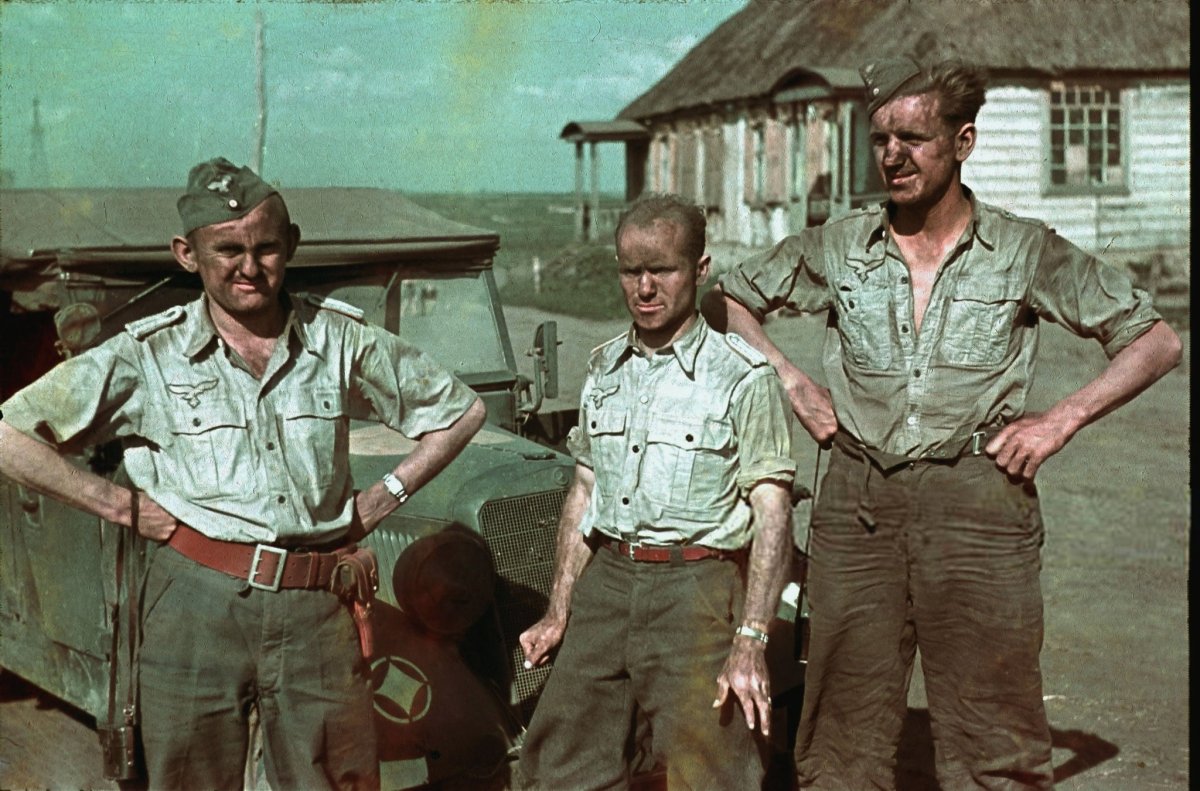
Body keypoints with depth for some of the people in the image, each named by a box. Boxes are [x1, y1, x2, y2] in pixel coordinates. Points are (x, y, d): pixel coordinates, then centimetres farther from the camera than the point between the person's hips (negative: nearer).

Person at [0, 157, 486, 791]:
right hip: (197, 603, -1)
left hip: (316, 612, 1)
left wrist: (382, 499, 9)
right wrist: (122, 506, -3)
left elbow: (460, 409, 16)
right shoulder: (147, 354, 1)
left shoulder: (341, 337, 6)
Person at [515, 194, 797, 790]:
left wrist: (750, 642, -18)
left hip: (694, 589, -5)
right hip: (606, 580, 6)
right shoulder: (604, 368, 13)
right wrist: (558, 614, 14)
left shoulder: (743, 376, -6)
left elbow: (772, 514, -10)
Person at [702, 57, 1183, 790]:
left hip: (978, 502, -2)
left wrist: (1063, 419, -5)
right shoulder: (839, 247, 8)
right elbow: (728, 299, 20)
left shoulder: (1026, 252, 2)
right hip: (857, 502, 2)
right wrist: (790, 379, 6)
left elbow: (1157, 342, 6)